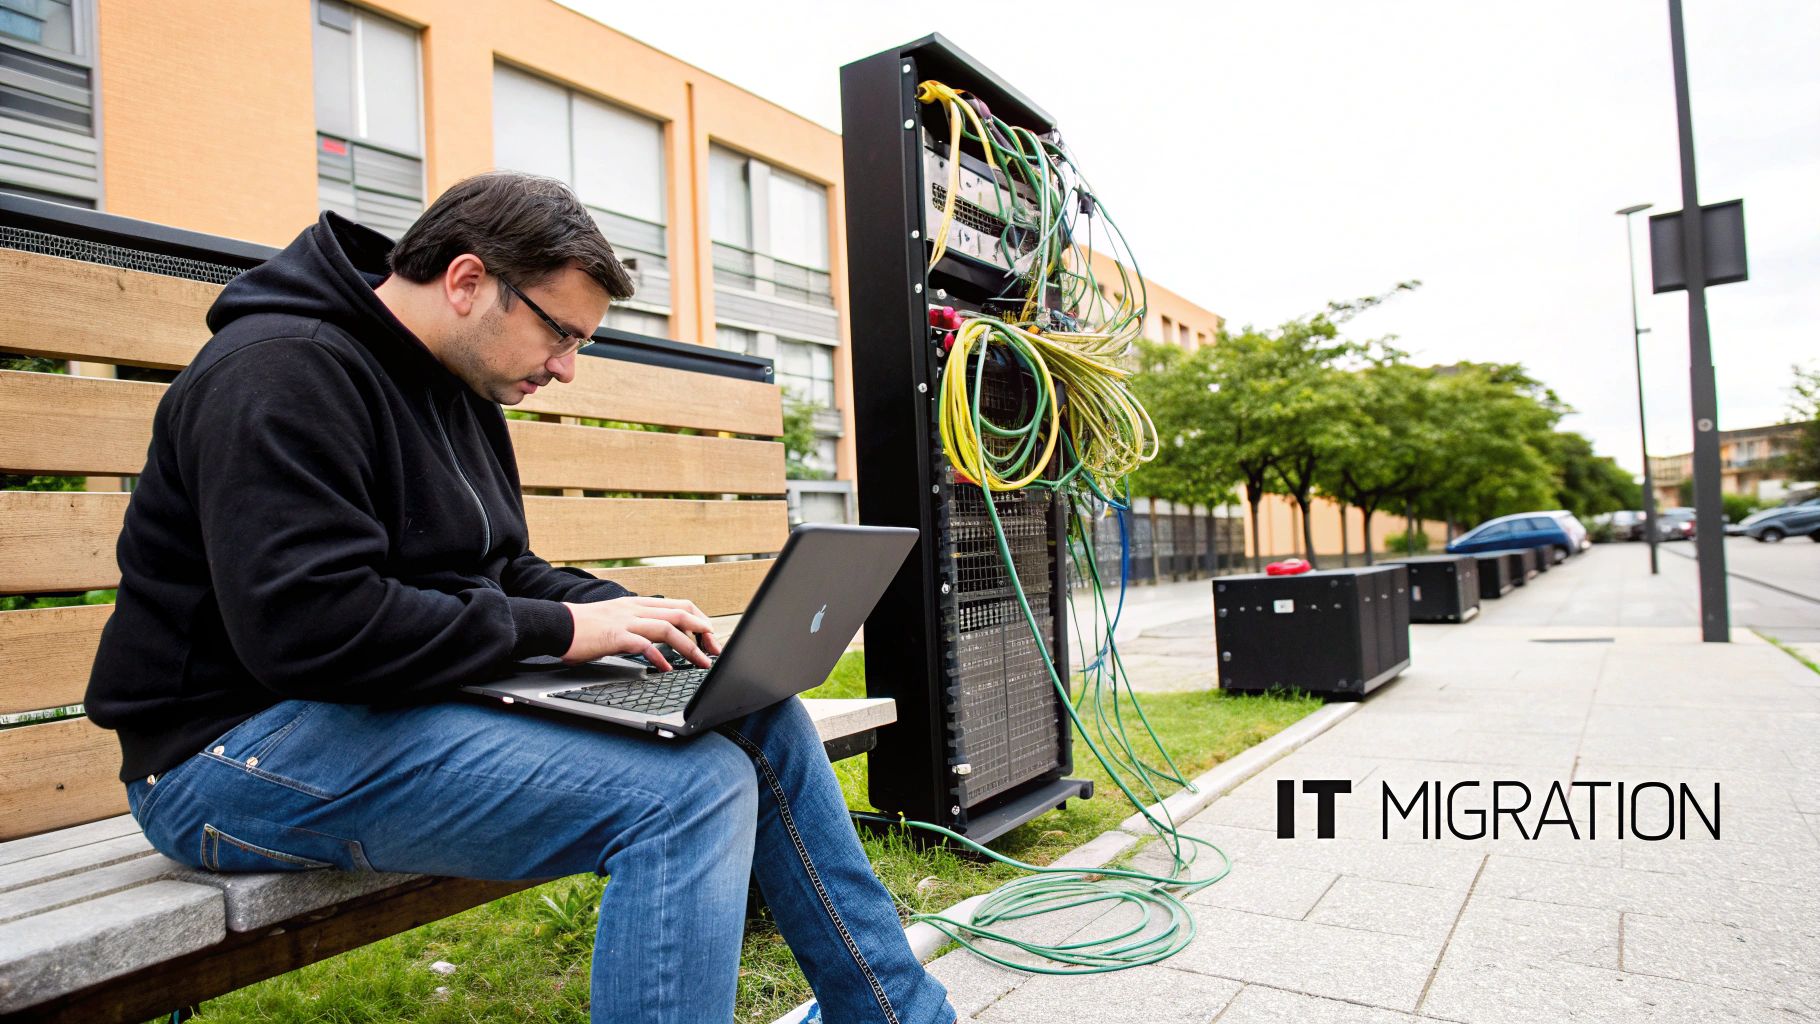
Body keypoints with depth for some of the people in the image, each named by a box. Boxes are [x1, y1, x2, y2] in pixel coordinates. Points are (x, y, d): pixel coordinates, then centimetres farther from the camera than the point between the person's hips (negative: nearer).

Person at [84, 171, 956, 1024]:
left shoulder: (458, 390, 14)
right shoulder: (283, 371, -16)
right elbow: (309, 625, -26)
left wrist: (629, 612, -1)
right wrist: (557, 630, -20)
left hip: (412, 698, 9)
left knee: (762, 716, -3)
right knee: (692, 787, -28)